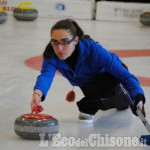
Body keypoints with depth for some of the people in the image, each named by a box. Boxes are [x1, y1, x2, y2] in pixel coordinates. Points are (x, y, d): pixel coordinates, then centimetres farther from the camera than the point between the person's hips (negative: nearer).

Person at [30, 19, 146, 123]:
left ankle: (88, 107, -11)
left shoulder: (93, 49, -41)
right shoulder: (52, 55, -31)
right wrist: (37, 93, -73)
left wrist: (138, 98, -60)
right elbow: (46, 75, -50)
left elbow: (124, 74, -44)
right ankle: (122, 99, 51)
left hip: (111, 73, -5)